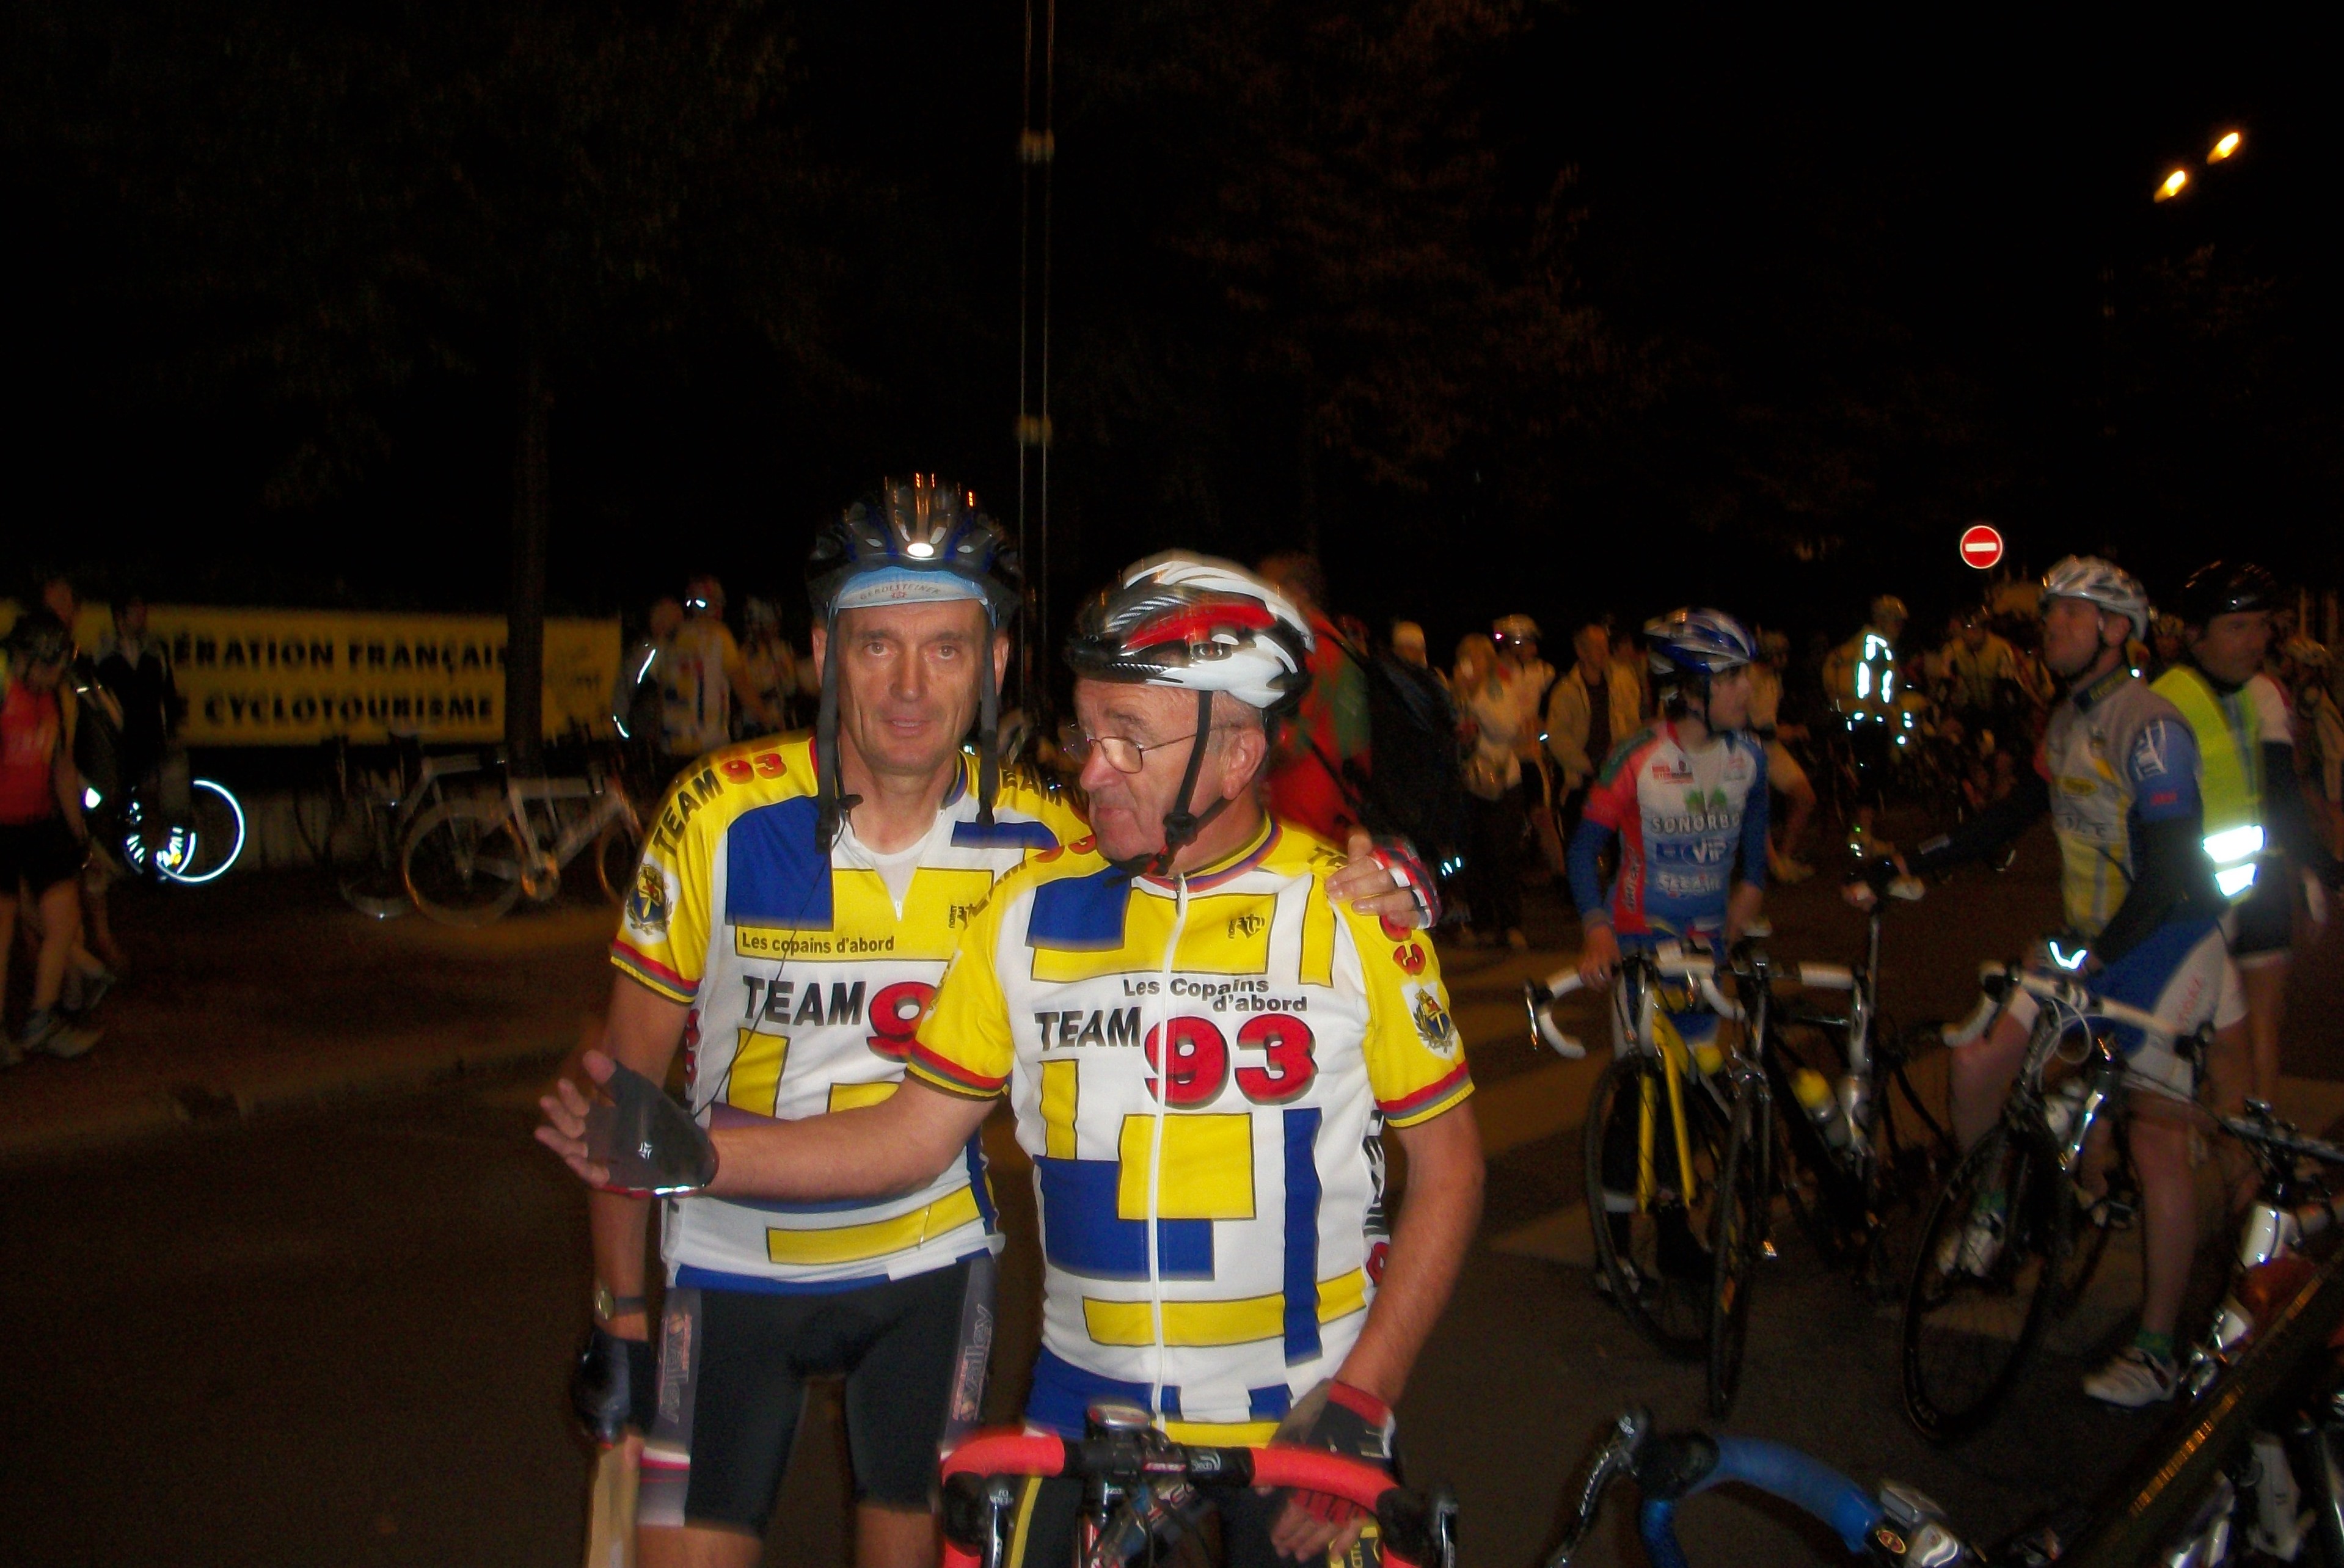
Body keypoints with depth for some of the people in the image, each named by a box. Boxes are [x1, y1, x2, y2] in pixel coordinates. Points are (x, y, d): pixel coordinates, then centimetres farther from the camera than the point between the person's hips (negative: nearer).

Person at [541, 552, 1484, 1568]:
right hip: (1085, 1407, 2)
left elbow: (1448, 1168, -5)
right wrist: (690, 1154, -12)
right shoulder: (1036, 909, -3)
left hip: (1300, 1418, -2)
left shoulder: (1354, 913, -10)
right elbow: (914, 1134, 1)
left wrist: (1360, 1404, -11)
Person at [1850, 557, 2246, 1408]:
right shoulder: (2069, 719, 7)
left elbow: (2170, 868, -25)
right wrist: (1906, 864, 7)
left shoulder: (2149, 725, -20)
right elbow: (2018, 811, 14)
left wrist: (2092, 958, -33)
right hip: (2086, 944, 8)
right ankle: (1986, 1217, 22)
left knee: (2158, 1140, -5)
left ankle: (2156, 1347, 6)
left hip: (2168, 946, -7)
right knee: (1977, 1061, -4)